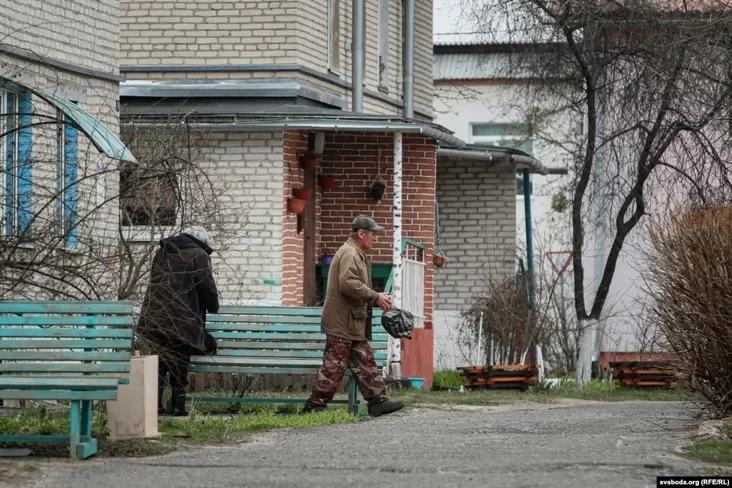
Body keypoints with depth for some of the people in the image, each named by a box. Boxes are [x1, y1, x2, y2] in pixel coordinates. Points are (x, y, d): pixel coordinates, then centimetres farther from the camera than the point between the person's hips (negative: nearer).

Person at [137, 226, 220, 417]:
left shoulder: (163, 253, 17)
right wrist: (213, 308, 14)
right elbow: (208, 287, -4)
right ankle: (178, 405, 3)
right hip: (181, 319, -5)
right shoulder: (199, 256, -3)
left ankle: (155, 404, 5)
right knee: (178, 362, 3)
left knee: (159, 360, 11)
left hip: (155, 316, 5)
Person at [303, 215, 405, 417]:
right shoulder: (349, 255, -14)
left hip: (353, 324, 11)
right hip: (342, 323, -11)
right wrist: (376, 297, -18)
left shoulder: (357, 255, 21)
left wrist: (377, 299, 14)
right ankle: (315, 405, -4)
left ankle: (377, 401, 12)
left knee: (365, 362, 10)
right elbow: (349, 284, -26)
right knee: (334, 366, -7)